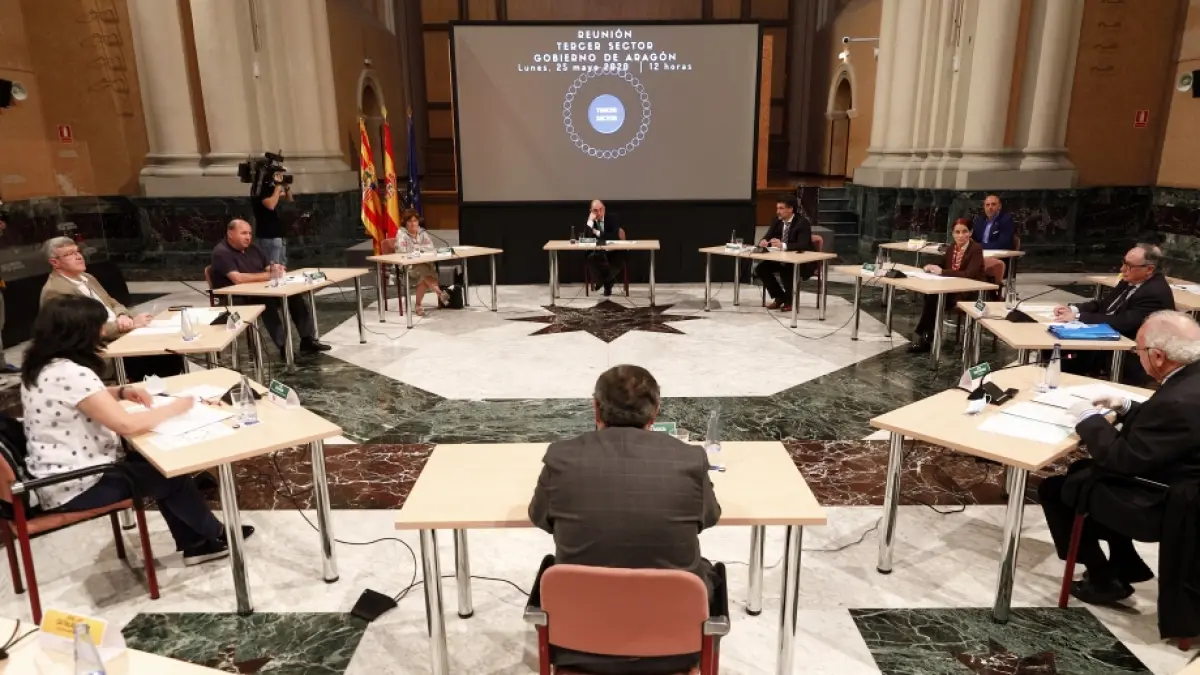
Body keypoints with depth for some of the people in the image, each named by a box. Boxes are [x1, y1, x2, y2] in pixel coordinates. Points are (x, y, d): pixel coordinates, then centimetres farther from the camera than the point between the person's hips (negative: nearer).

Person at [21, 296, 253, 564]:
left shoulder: (41, 366, 2)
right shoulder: (70, 374, -29)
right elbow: (126, 424, -33)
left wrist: (121, 392, 4)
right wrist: (175, 407, -17)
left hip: (59, 476, 9)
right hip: (76, 487, -9)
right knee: (170, 474, 5)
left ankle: (193, 543, 24)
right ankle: (216, 534, 28)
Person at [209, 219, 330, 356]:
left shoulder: (252, 248, 14)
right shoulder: (221, 253, -12)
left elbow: (267, 268, 18)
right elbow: (237, 278, -25)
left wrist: (275, 269, -8)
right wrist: (268, 275, -24)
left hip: (261, 293, 8)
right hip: (235, 301, -8)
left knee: (294, 294, -13)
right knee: (267, 301, -36)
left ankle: (307, 339, -11)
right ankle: (284, 346, -35)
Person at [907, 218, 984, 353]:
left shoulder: (976, 249, -12)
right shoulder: (950, 249, 8)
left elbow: (969, 274, -24)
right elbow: (941, 265, 15)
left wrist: (942, 271, -26)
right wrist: (931, 267, -10)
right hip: (953, 290, 6)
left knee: (935, 297, -27)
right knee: (931, 295, -25)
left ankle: (924, 337, -16)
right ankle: (926, 337, -22)